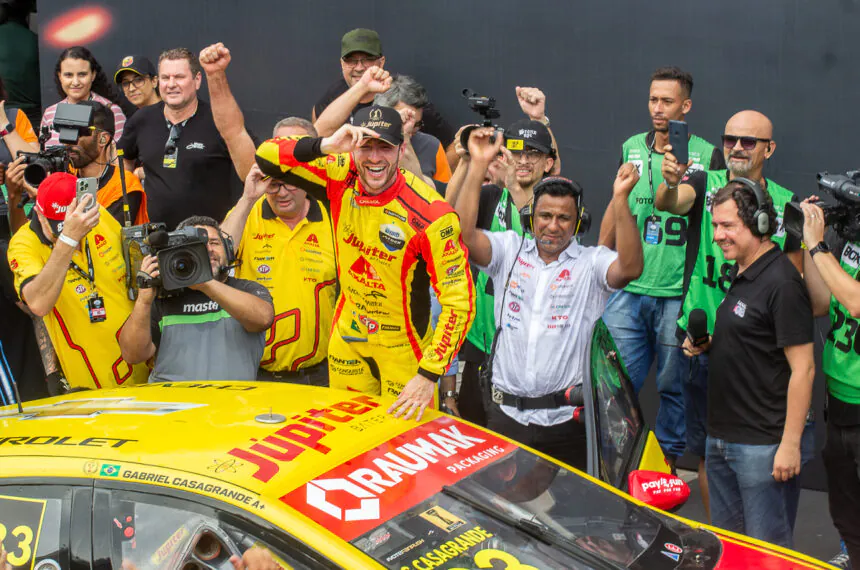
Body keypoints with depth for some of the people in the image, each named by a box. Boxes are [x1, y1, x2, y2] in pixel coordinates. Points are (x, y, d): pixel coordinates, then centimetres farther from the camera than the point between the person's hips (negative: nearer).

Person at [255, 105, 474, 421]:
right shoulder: (341, 178, -13)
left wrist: (429, 375, -27)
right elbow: (266, 155, -14)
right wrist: (325, 146, -32)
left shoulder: (429, 213, -26)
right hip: (347, 336, 4)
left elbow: (459, 300, -24)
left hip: (403, 345, -4)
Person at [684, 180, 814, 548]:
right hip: (722, 438, 9)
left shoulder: (782, 282, -17)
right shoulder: (740, 275, 12)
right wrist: (707, 345, 5)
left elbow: (802, 368, -19)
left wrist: (790, 444, -21)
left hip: (763, 445, -9)